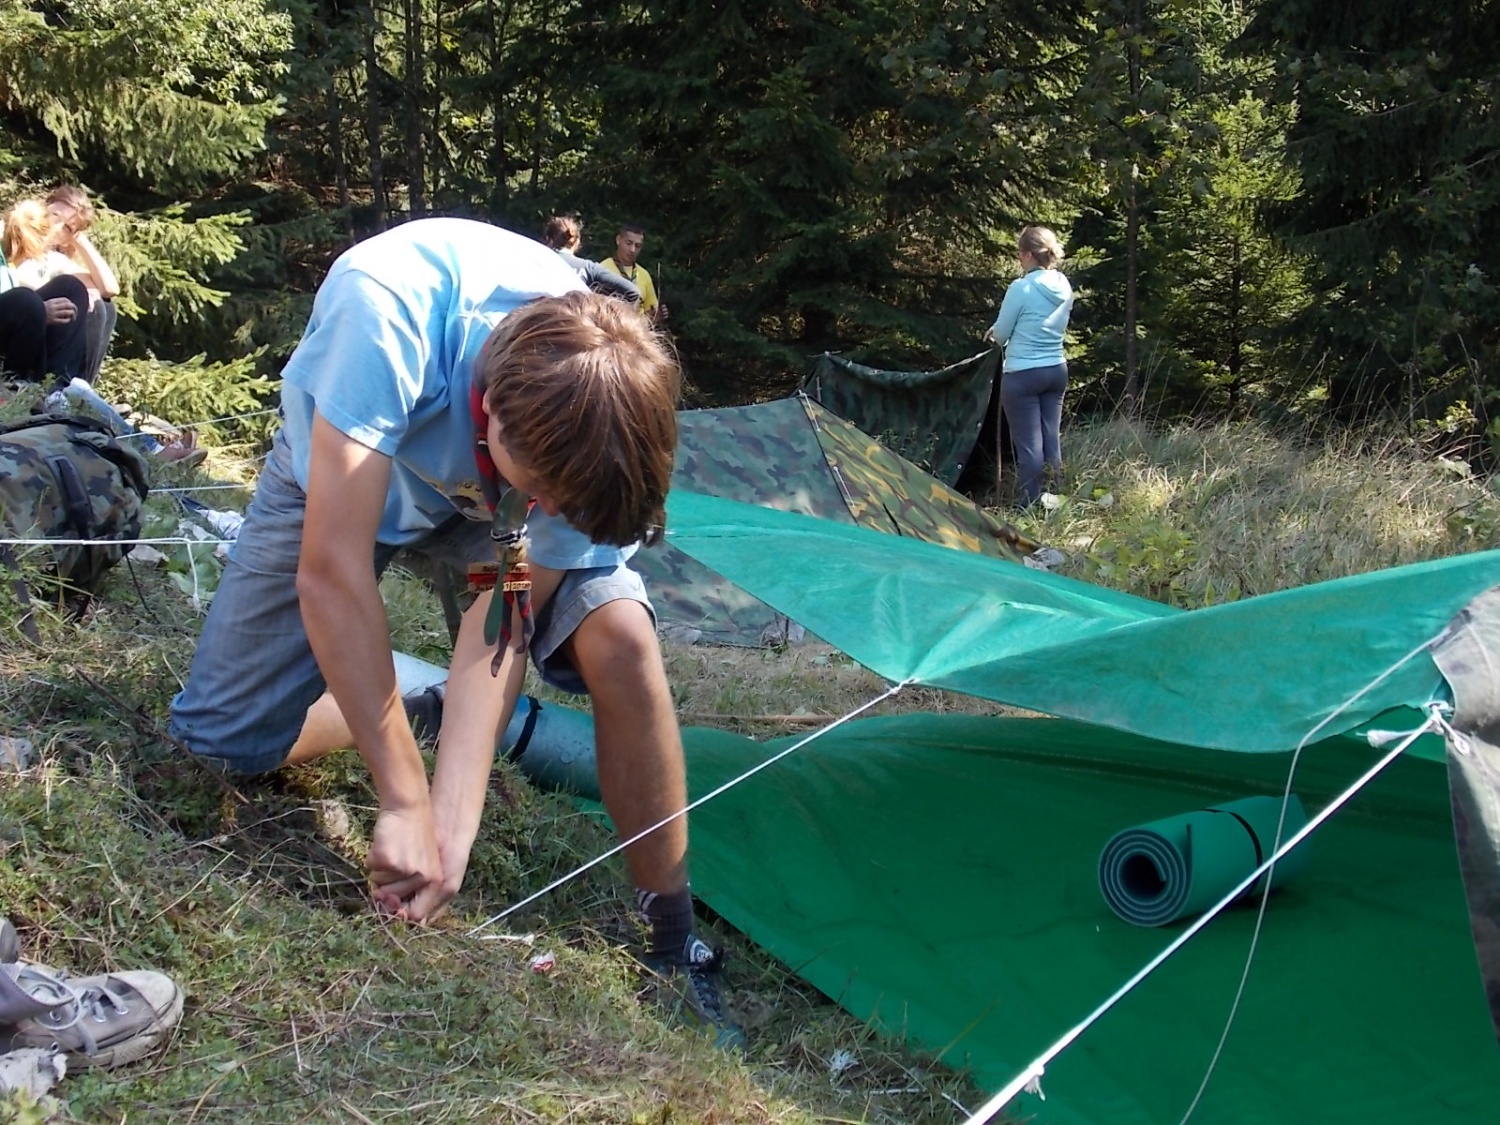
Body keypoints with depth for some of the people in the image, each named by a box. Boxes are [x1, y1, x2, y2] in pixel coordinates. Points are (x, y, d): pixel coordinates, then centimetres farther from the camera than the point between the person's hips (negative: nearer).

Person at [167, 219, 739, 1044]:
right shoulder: (387, 305, -45)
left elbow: (505, 615, -26)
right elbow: (331, 571, -42)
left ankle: (673, 946, -13)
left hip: (481, 506, 0)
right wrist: (407, 804, -38)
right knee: (221, 739, -4)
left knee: (618, 636, -27)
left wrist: (453, 823, -33)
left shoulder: (604, 415, -34)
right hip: (340, 482, 0)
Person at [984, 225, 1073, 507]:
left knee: (1029, 444, -2)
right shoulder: (1064, 286, 5)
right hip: (1057, 370, 7)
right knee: (1051, 441, 12)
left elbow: (1000, 335, -7)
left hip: (1023, 374, -7)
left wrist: (997, 333, 17)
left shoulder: (1021, 288, -15)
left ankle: (1031, 506, 1)